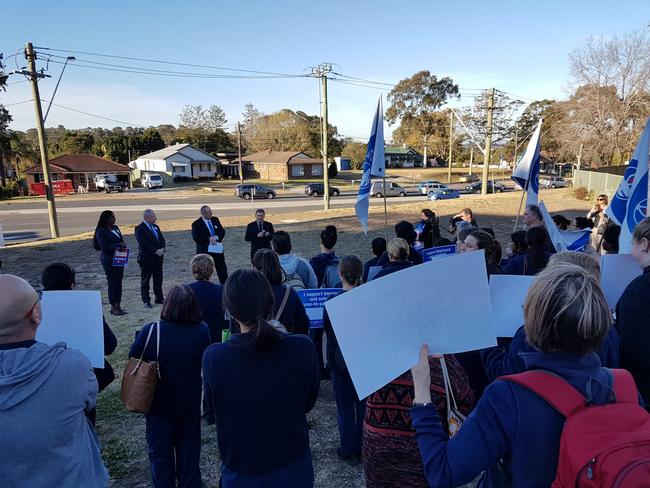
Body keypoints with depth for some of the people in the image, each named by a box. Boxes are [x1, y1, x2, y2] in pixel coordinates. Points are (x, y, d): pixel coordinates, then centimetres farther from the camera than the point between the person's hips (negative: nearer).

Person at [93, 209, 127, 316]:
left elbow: (121, 241, 13)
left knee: (119, 282, 10)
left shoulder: (115, 228, 10)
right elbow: (104, 247, -16)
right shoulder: (101, 231, -12)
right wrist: (118, 245, -17)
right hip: (108, 260, -7)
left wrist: (122, 247, -8)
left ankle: (118, 306, 18)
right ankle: (113, 307, 8)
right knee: (112, 283, -1)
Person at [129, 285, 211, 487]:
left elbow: (133, 358, -7)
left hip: (159, 403, -1)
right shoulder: (202, 331, -18)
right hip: (190, 403, 1)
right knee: (189, 449, 21)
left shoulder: (150, 331, -24)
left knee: (160, 452, 20)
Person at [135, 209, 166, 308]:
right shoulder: (139, 228, -12)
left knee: (158, 279, 13)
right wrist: (155, 251, -19)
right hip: (146, 259, -7)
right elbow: (143, 244, -21)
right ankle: (146, 301, 12)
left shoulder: (155, 227, 12)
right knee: (145, 281, 5)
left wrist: (162, 249, -9)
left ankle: (159, 298, 24)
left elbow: (162, 239, 10)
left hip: (158, 258, 7)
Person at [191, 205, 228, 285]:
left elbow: (222, 231, 4)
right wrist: (209, 239, -19)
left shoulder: (215, 220, 7)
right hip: (205, 251, -5)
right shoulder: (196, 224, -8)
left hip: (218, 249, 5)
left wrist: (216, 237, -14)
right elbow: (196, 238, -16)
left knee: (223, 270, 11)